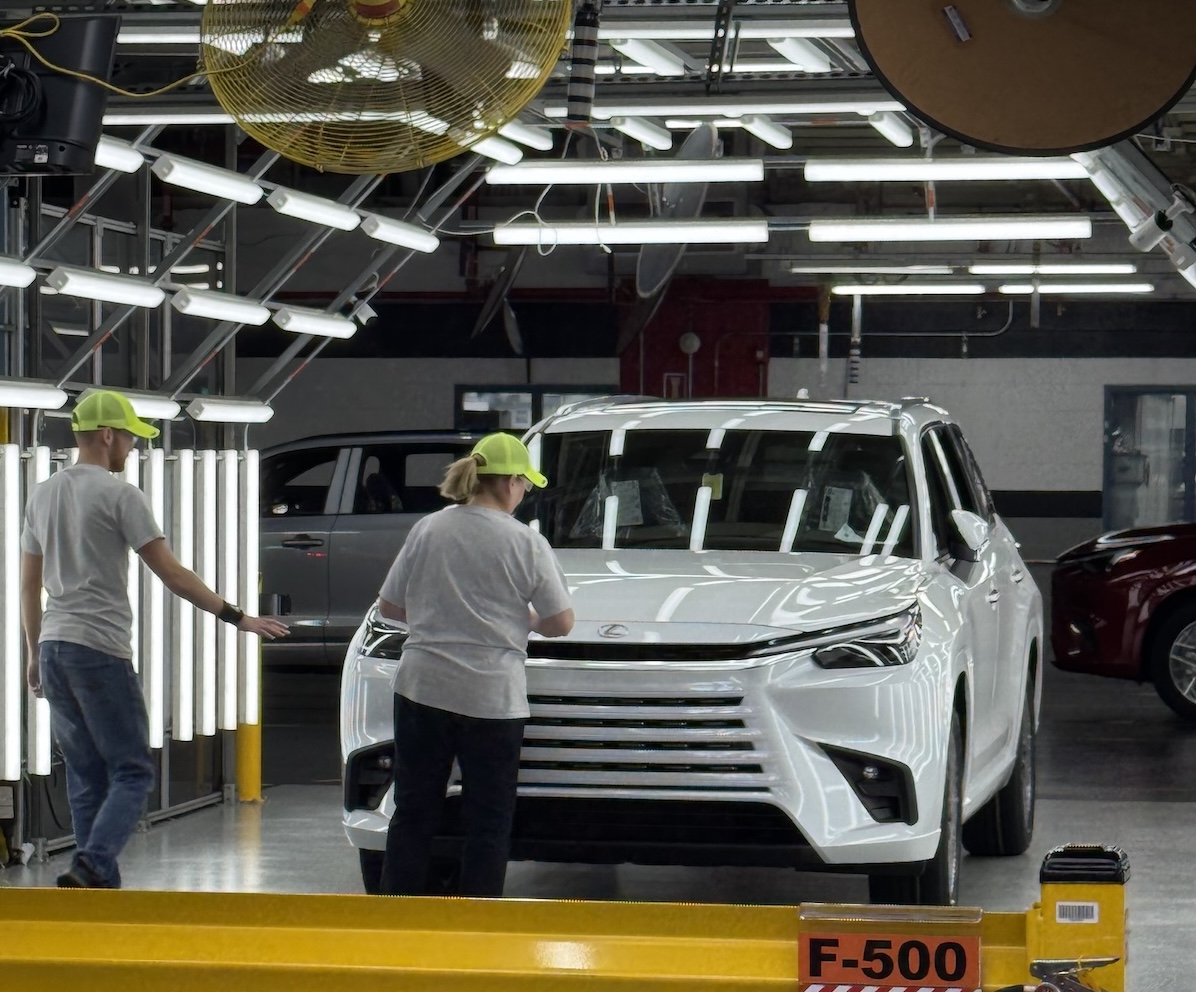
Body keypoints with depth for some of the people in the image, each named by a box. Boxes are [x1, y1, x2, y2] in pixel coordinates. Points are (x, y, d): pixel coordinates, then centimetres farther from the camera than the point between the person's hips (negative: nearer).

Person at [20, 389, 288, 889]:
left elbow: (29, 585, 19)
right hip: (100, 649, -7)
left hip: (53, 647, 8)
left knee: (87, 775, 13)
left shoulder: (42, 494, 14)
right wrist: (236, 617, -5)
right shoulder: (120, 495, -8)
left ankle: (100, 884, 11)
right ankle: (90, 866, -22)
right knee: (132, 773, -4)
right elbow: (172, 574, -10)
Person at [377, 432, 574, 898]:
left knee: (413, 812, 10)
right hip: (492, 697, -3)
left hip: (421, 689, 3)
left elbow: (389, 606, 9)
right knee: (489, 822, 6)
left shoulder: (427, 530, 3)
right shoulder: (526, 542, -5)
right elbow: (561, 623, -2)